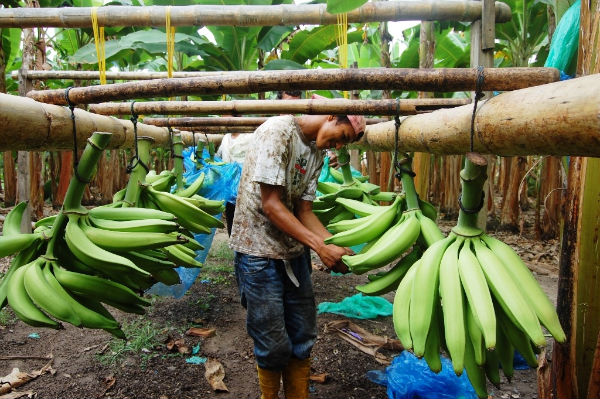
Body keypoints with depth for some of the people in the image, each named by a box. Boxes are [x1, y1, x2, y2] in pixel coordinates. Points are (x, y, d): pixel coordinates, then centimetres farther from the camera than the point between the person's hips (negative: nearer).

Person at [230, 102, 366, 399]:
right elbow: (271, 205, -20)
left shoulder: (317, 152, 8)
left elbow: (304, 211, 5)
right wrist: (320, 247, -22)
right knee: (274, 346, 4)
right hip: (260, 251, -7)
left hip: (295, 251, 7)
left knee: (302, 340, 14)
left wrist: (337, 248, -8)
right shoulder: (278, 130, -16)